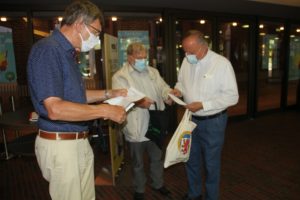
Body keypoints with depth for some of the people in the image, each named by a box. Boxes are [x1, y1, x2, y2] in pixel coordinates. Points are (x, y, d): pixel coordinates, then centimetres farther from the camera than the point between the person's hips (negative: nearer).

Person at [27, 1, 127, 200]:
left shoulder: (67, 53, 11)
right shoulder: (47, 50, -19)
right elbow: (55, 109, -28)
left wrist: (108, 94, 12)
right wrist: (106, 111, -21)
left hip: (80, 141, 9)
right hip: (60, 145, -9)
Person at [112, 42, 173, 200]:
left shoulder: (153, 72, 10)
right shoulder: (120, 76, -8)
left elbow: (163, 87, 4)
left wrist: (169, 94, -19)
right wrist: (138, 102, -39)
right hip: (136, 128, -5)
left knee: (157, 158, 23)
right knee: (138, 163, 14)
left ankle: (157, 184, 47)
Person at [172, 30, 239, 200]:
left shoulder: (222, 63, -18)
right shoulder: (187, 61, -1)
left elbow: (232, 96, -18)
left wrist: (203, 105, -24)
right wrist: (178, 90, -10)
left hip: (213, 122, -5)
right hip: (191, 119, 6)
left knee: (211, 163, 11)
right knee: (191, 159, 20)